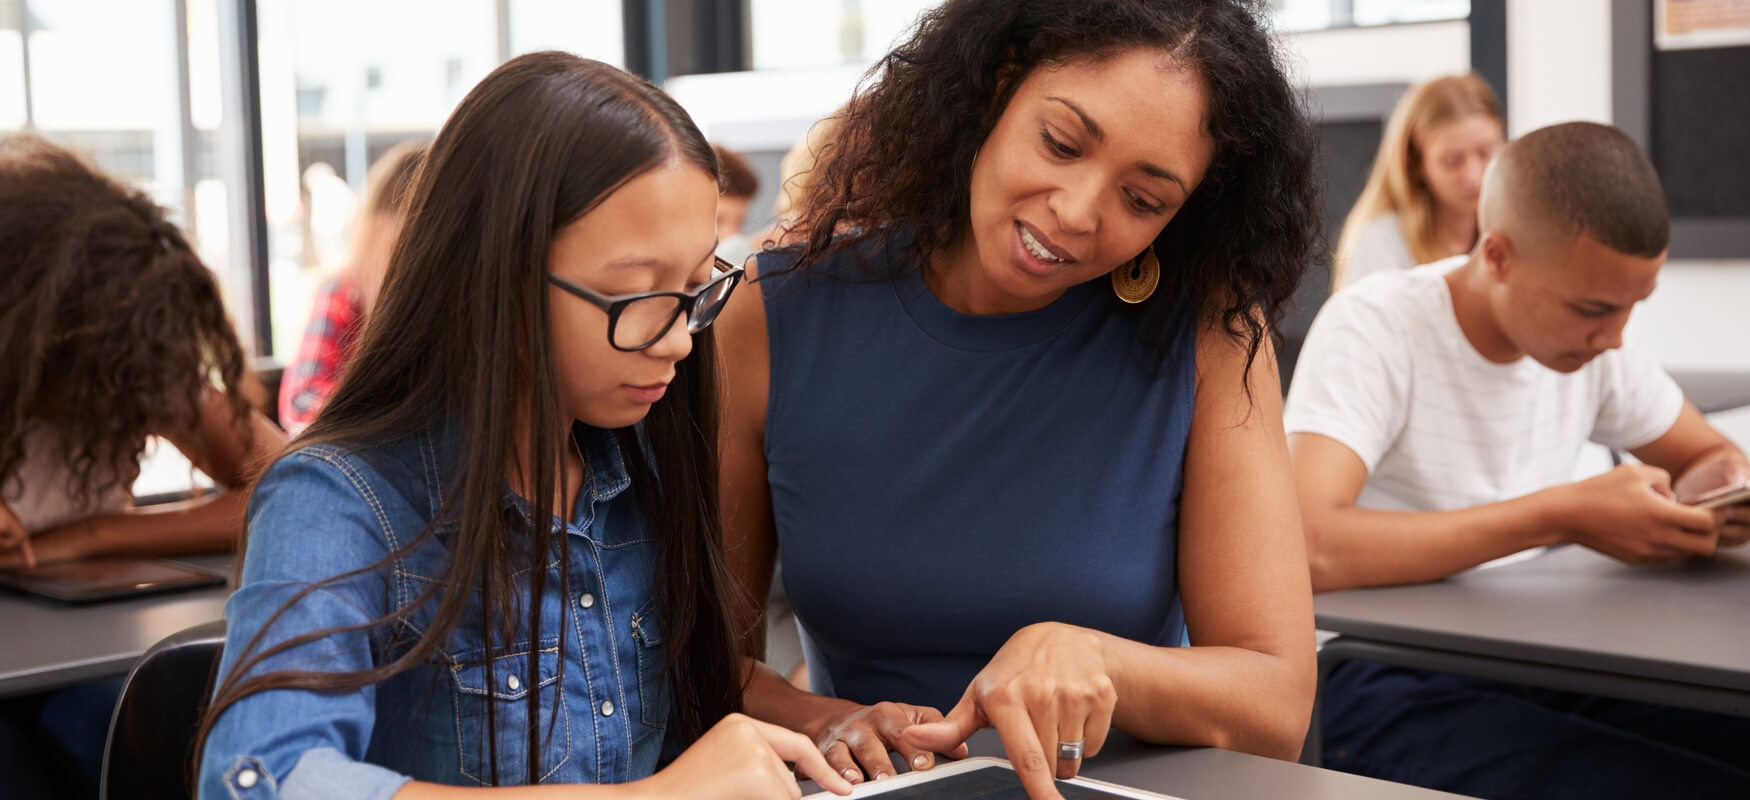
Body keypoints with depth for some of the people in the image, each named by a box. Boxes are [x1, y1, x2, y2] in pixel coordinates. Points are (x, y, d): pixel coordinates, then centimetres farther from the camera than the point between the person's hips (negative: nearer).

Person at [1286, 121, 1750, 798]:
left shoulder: (1593, 333, 5)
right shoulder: (1373, 328, -16)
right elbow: (1303, 546, -31)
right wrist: (1561, 517, -28)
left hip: (1534, 666, 7)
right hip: (1382, 684, -7)